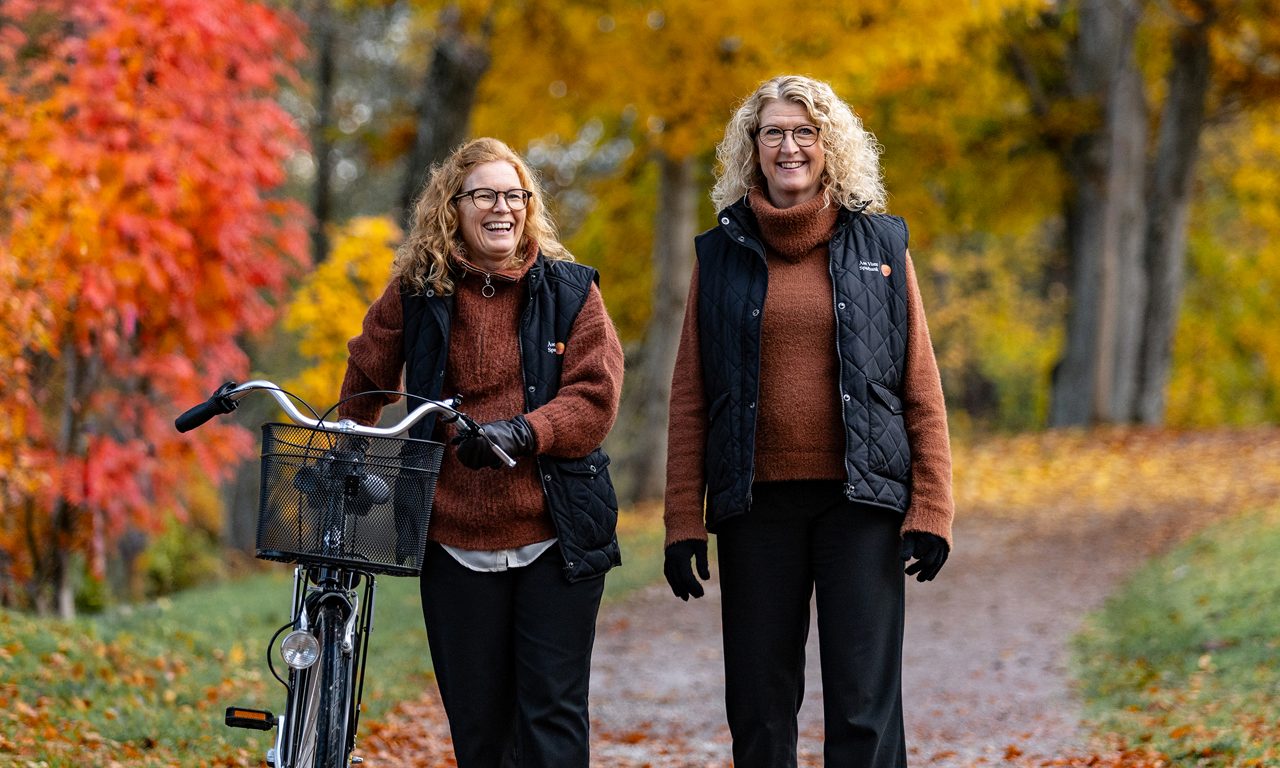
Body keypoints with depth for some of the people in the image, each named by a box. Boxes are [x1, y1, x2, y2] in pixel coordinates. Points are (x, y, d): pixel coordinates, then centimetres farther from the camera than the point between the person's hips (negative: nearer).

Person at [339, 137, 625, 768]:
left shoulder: (568, 290, 3)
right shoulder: (416, 295, 5)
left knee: (552, 715, -3)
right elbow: (364, 384, 20)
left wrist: (521, 432, -21)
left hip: (555, 537, -1)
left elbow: (595, 396, -6)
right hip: (456, 539, 1)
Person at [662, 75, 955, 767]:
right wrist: (682, 523, -1)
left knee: (864, 709, -4)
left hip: (860, 501, -1)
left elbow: (921, 389, 5)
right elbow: (689, 399, 6)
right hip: (755, 503, 1)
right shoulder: (721, 253, 8)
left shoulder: (881, 244, 7)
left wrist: (930, 508, -4)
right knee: (758, 709, 4)